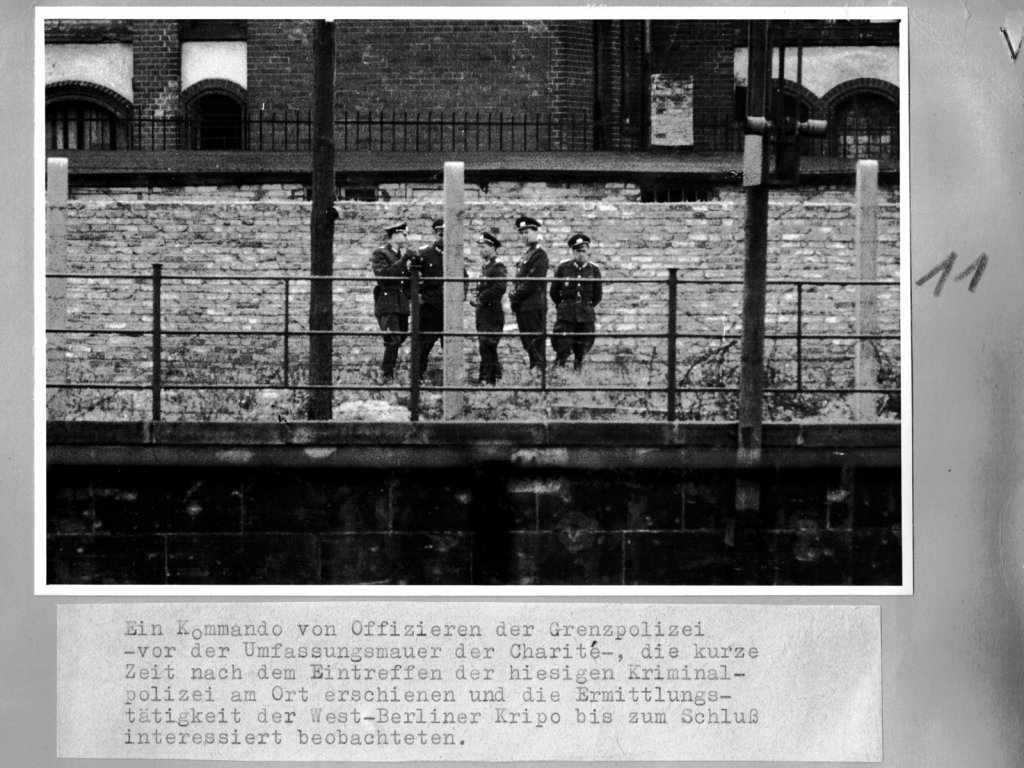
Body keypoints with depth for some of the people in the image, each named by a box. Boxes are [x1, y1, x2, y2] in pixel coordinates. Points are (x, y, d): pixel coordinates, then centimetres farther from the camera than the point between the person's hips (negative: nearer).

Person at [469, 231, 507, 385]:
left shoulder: (498, 267, -11)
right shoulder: (485, 266, 17)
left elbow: (499, 288, -26)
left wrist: (481, 299, -19)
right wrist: (477, 300, 9)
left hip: (492, 313, -9)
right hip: (483, 314, 9)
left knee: (486, 347, -12)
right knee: (489, 349, 13)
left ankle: (486, 380, -11)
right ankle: (494, 378, 20)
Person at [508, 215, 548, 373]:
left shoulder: (539, 255, -9)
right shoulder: (526, 255, 20)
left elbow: (532, 282, -16)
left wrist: (515, 296, -11)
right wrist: (514, 296, 6)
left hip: (534, 307, -9)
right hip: (523, 307, 9)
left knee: (536, 346, -10)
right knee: (528, 345, 9)